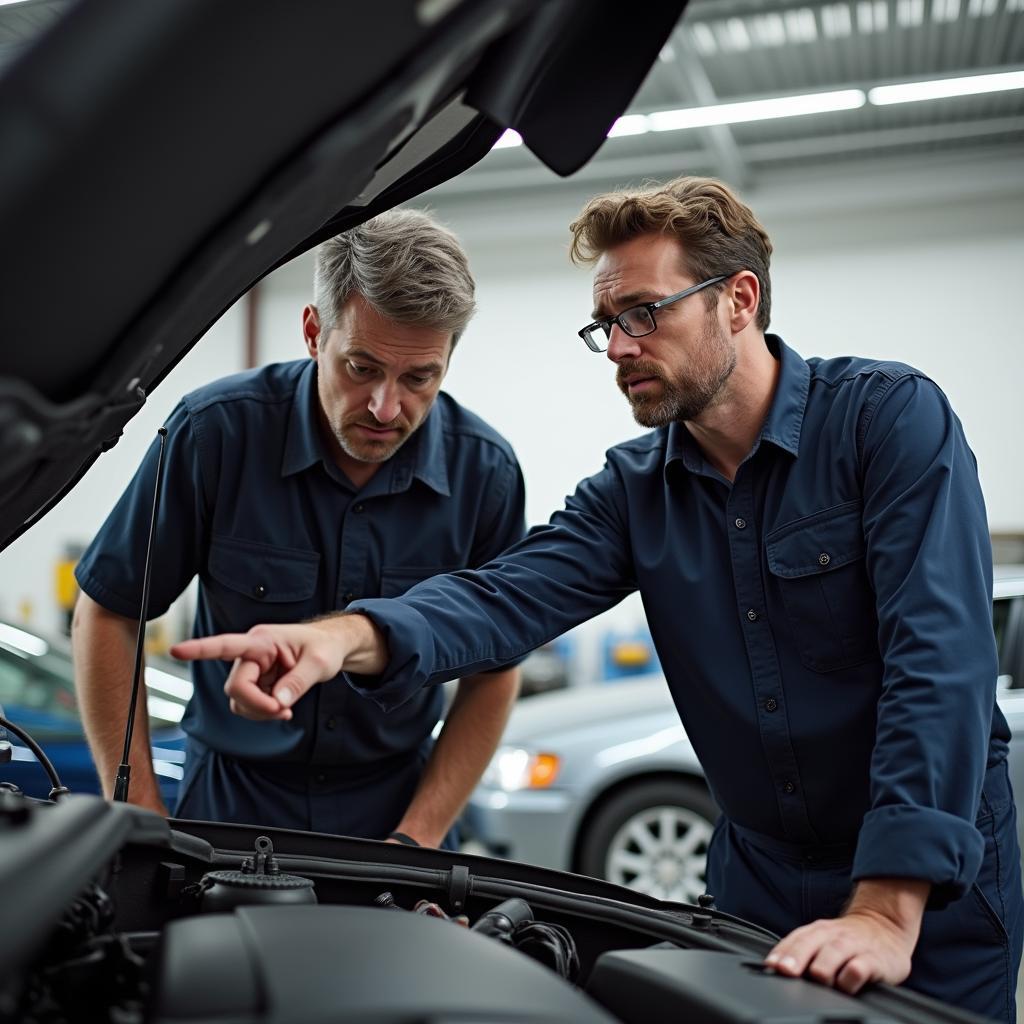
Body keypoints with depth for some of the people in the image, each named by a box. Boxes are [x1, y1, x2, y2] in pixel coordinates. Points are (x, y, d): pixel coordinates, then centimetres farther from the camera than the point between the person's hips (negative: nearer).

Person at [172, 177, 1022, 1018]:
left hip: (932, 884, -4)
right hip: (758, 875, 4)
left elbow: (940, 660, -25)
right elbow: (511, 595, -17)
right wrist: (352, 637, -38)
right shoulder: (632, 490, -1)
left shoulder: (891, 417, -16)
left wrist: (888, 911, -32)